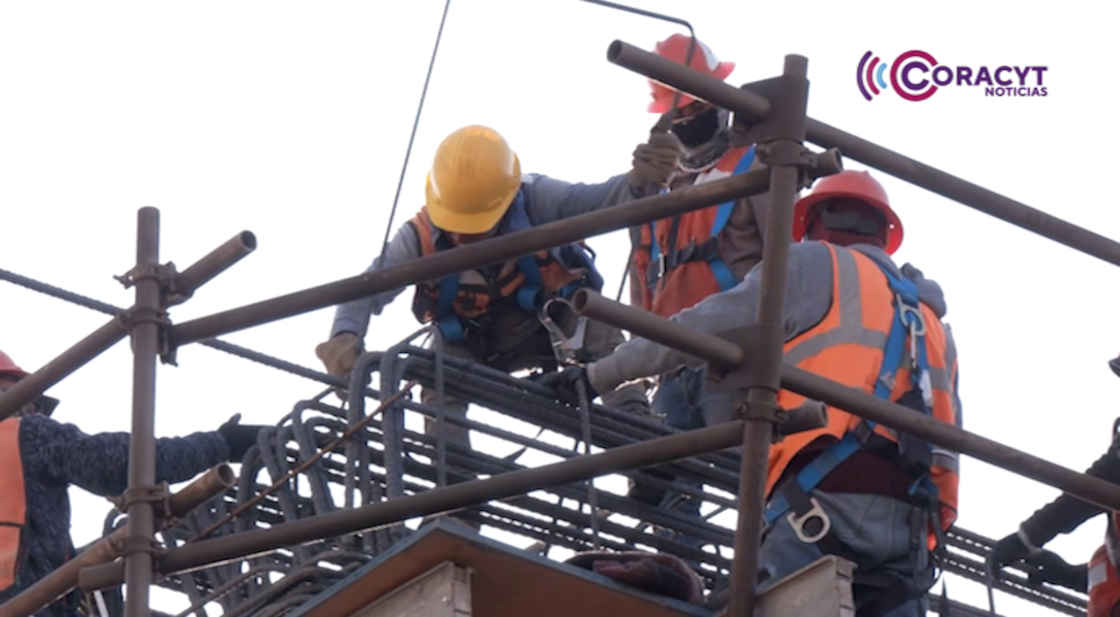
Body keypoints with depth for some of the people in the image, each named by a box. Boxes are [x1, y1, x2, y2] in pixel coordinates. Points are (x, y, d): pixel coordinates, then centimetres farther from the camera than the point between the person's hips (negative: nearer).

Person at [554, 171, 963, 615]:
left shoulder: (814, 266, 15)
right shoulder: (929, 315, 35)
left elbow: (696, 331, 12)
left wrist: (599, 374, 21)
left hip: (828, 499, -6)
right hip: (912, 525, 6)